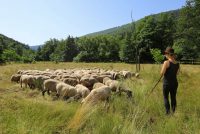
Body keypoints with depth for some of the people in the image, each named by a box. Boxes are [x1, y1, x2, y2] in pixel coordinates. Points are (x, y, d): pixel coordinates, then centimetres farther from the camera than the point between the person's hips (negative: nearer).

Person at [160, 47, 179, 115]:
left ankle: (168, 112, 7)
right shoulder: (177, 63, 3)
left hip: (167, 83, -6)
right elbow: (176, 73, 14)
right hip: (175, 82, 6)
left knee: (166, 97, 8)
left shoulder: (166, 62, -16)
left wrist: (163, 66, 0)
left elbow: (162, 73, -18)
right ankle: (174, 111, 21)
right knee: (173, 97, 15)